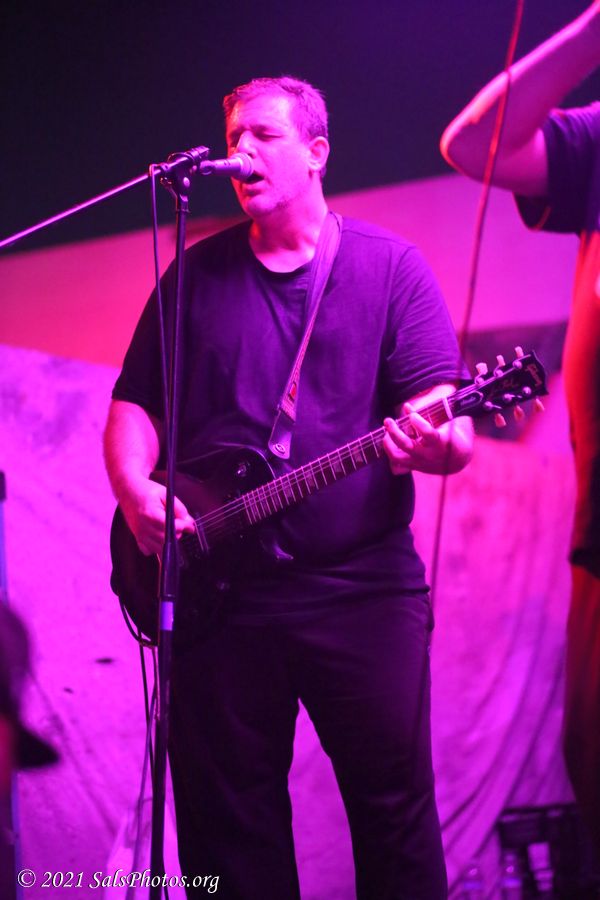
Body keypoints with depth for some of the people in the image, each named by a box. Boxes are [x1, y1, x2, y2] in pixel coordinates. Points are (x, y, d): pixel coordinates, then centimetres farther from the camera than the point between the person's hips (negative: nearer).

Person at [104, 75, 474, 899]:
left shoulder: (390, 266, 4)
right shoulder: (198, 273, 11)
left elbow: (444, 414, -3)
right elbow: (134, 403, 12)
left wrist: (436, 442, -27)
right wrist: (137, 493, -7)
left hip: (363, 587, -2)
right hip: (221, 585, 3)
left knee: (394, 801, 1)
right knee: (227, 815, 7)